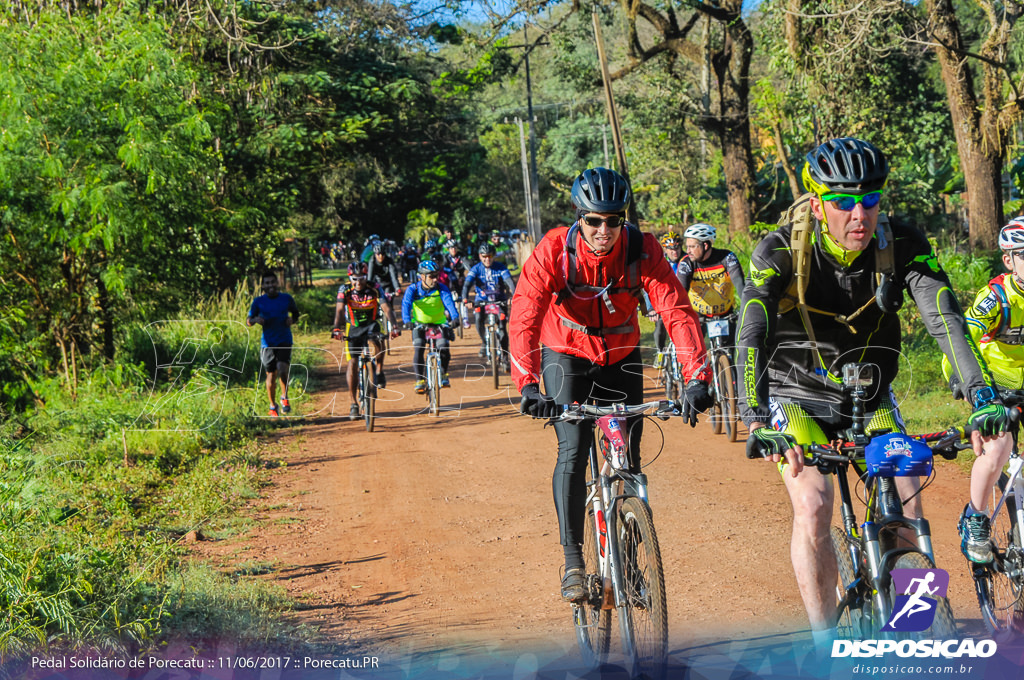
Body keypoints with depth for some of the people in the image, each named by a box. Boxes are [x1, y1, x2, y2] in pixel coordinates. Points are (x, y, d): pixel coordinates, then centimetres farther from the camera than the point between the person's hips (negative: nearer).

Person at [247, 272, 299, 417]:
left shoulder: (287, 299, 1)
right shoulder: (259, 301, -1)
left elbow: (295, 314, 16)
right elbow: (248, 321, 3)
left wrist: (292, 320, -6)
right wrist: (256, 319, -20)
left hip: (284, 341, -1)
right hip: (268, 343, 1)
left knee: (282, 369, -22)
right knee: (271, 376, 5)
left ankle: (284, 397, 1)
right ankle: (273, 406, 24)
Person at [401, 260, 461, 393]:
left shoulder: (441, 288, -15)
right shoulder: (413, 289, -16)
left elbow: (449, 303, -29)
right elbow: (406, 304, -30)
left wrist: (455, 317, -48)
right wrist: (407, 321, -49)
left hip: (439, 323, 0)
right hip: (420, 324, 0)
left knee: (444, 347, -20)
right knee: (418, 349, -21)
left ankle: (443, 374, 6)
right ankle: (420, 380, -10)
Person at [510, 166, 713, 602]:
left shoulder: (642, 250, -24)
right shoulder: (553, 251, -27)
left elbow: (677, 311, -31)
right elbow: (524, 317, -35)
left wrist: (697, 379, -45)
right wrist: (527, 385, -49)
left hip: (621, 357, 2)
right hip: (567, 356, -2)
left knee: (628, 459, 0)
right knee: (573, 450, -18)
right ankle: (573, 562, -12)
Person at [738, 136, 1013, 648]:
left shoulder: (902, 246, -19)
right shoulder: (782, 250, -24)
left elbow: (945, 319, -28)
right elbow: (752, 334, -35)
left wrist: (983, 399, -43)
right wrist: (757, 422, -49)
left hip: (869, 399, 2)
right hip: (797, 394, -2)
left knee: (907, 505, -15)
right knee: (813, 505, -22)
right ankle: (825, 648, -9)